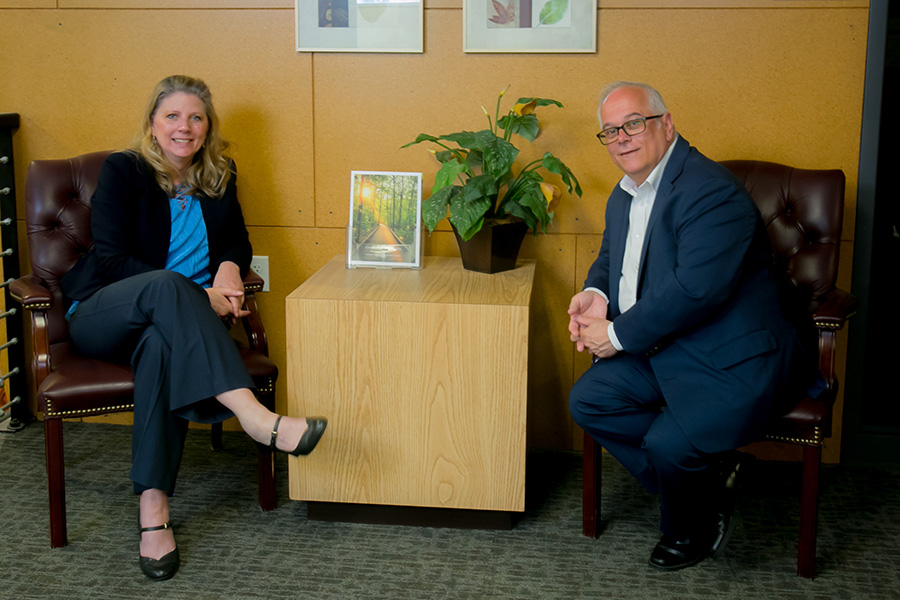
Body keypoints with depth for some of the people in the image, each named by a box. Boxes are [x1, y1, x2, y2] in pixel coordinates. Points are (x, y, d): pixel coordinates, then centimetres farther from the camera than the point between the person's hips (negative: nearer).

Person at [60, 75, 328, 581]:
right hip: (101, 315, -2)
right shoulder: (122, 171, -2)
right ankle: (255, 417, -51)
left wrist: (229, 268, -8)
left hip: (169, 320, 2)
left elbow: (238, 240, 19)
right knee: (168, 284, -38)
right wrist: (198, 296, -21)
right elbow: (111, 259, -11)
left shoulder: (219, 176, 12)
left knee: (162, 343, -37)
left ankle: (154, 511, -43)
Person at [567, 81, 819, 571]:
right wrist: (597, 293, 1)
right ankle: (709, 479, 4)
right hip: (659, 348, 10)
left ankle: (691, 532, 10)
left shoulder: (711, 190, -20)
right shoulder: (624, 195, 12)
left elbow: (696, 289, -28)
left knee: (669, 443, -25)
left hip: (732, 360, -9)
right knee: (587, 401, -5)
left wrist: (618, 335, -19)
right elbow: (609, 259, 27)